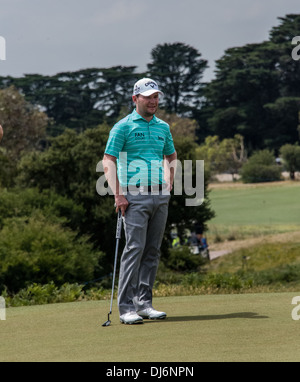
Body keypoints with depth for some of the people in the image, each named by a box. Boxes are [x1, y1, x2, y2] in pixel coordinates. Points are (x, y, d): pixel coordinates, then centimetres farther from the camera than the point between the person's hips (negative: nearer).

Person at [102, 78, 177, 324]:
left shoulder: (163, 127, 15)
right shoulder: (124, 127, -2)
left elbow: (171, 156, 30)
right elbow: (108, 162, -6)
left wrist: (169, 184, 17)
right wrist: (118, 194, -14)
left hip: (160, 196, 6)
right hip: (135, 196, -6)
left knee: (153, 251, 5)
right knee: (135, 248, -12)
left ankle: (144, 303, 10)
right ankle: (126, 307, -11)